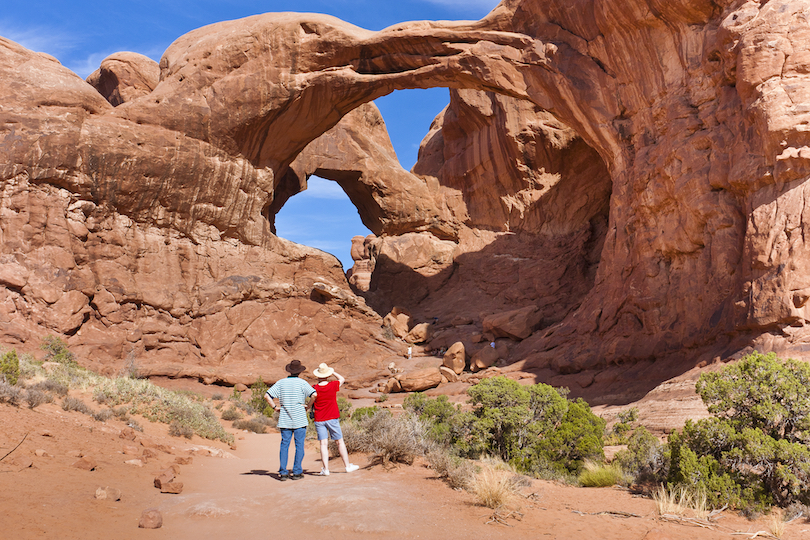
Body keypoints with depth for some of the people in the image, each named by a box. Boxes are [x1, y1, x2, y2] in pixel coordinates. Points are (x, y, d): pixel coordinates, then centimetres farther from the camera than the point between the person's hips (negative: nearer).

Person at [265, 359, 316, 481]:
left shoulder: (281, 383, 5)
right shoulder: (302, 383, -3)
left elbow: (267, 395, 0)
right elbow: (314, 395, -16)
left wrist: (275, 407, 6)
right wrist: (308, 406, -3)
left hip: (284, 420, 3)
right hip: (299, 419, -3)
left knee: (284, 445, 6)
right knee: (299, 445, 3)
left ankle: (283, 472, 3)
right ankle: (297, 472, 3)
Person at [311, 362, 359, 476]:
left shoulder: (314, 388, -5)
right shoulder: (332, 385, -7)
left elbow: (312, 406, 7)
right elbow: (342, 379, 13)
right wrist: (333, 372, 16)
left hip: (319, 420, 1)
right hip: (332, 418, -1)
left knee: (324, 444, 0)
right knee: (340, 442, 9)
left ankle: (326, 469, -4)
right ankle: (348, 466, 16)